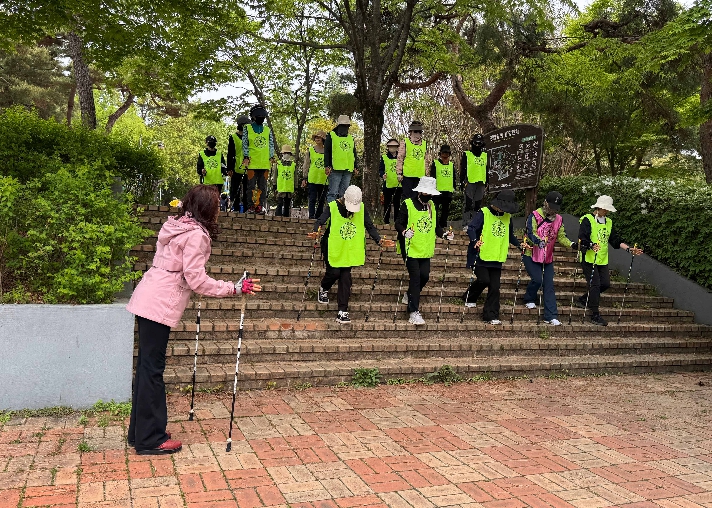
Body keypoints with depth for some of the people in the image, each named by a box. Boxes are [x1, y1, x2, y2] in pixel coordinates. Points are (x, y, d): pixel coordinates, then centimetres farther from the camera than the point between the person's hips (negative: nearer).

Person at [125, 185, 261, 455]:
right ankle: (150, 439, 7)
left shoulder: (176, 225, 14)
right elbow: (196, 279, -16)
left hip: (148, 300, 9)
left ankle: (139, 432, 24)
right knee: (152, 369, -3)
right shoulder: (197, 234, -13)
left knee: (147, 366, 14)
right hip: (160, 304, -9)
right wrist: (235, 288, -13)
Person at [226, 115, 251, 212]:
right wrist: (229, 169, -8)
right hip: (236, 169, -3)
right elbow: (230, 155, -1)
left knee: (247, 191, 4)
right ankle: (235, 208, 4)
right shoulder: (233, 137, 2)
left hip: (248, 170, 4)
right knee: (235, 190, 0)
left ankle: (246, 208, 7)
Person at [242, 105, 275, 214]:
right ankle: (251, 206, -2)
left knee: (263, 186, 4)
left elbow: (271, 144, 15)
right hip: (252, 162, -3)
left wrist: (272, 157, 3)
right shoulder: (247, 128, 7)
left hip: (265, 163, 3)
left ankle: (260, 206, 7)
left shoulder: (267, 130, 16)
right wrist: (246, 157, -7)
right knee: (251, 185, -4)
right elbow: (245, 143, 3)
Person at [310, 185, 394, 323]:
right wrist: (316, 232, -45)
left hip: (350, 249, 3)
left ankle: (342, 312, 1)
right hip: (332, 248, -2)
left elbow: (370, 226, -1)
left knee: (345, 277, -2)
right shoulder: (333, 207, -15)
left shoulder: (362, 208, -5)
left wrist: (379, 240, -15)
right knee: (334, 272, -8)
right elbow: (320, 221, -23)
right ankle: (323, 289, 30)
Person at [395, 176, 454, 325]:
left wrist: (444, 234, 2)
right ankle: (414, 312, -5)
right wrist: (404, 231, -30)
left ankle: (409, 296, 37)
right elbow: (398, 224, -10)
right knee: (415, 278, -9)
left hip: (425, 250, 6)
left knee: (424, 276, 7)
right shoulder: (407, 204, -9)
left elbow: (435, 226, 19)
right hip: (411, 249, -6)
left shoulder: (432, 206, 11)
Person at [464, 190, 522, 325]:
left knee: (495, 287, 1)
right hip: (481, 256, -5)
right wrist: (475, 240, -34)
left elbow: (510, 235, 27)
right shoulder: (484, 213, -7)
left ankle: (491, 316, 7)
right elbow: (471, 228, -16)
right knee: (484, 280, -15)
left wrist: (519, 244, 11)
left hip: (496, 258, 5)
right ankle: (469, 298, 16)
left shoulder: (507, 217, 13)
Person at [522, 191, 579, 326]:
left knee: (549, 285, 0)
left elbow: (561, 237, 3)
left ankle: (551, 316, 0)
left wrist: (571, 244, -17)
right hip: (531, 255, -5)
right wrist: (538, 241, -46)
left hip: (548, 258, 5)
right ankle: (529, 299, 18)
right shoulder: (535, 216, -12)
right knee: (537, 279, -15)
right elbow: (530, 233, -25)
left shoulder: (558, 219, 5)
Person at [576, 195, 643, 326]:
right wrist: (592, 245, -38)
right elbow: (582, 239, -19)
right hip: (589, 258, -8)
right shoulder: (588, 220, -9)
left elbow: (615, 240, 16)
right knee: (595, 285, -10)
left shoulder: (608, 222, 16)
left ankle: (582, 300, 25)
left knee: (605, 284, 6)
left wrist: (629, 249, 5)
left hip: (603, 260, 8)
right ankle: (595, 315, -4)